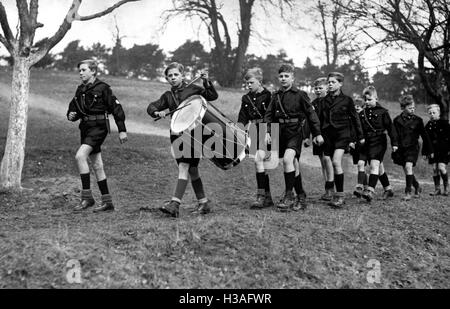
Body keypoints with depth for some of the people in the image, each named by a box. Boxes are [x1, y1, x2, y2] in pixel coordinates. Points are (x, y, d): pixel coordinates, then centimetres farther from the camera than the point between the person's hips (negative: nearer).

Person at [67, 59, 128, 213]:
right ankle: (107, 202, 16)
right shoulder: (80, 90, 13)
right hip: (85, 127, 8)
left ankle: (87, 196, -15)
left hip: (98, 127, -8)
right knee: (97, 166, 9)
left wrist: (122, 130, -10)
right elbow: (73, 108, 21)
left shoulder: (102, 88, -7)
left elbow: (116, 108, -8)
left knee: (80, 156, -22)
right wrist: (71, 116, -3)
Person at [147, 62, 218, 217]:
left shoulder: (192, 89, 2)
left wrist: (206, 82, -19)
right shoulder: (167, 96, 15)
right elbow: (151, 107, 13)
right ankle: (203, 203, 23)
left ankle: (175, 204, -21)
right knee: (192, 170, 11)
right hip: (177, 134, 5)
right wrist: (157, 112, -8)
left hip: (193, 133, -5)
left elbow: (213, 96, -4)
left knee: (183, 166, -16)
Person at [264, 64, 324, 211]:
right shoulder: (276, 96, 11)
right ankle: (301, 198, 20)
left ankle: (289, 196, -18)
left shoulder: (300, 95, -2)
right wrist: (268, 132, -5)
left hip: (295, 132, -6)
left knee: (287, 159, -25)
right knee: (291, 165, 10)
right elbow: (269, 115, 11)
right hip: (281, 132, 6)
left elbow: (310, 113, 1)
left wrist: (317, 134, 2)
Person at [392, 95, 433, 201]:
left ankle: (408, 192, -18)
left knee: (408, 166, -21)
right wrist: (395, 150, 9)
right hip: (401, 148, 3)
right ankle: (417, 187, 34)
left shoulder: (417, 120, 0)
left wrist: (430, 150, 10)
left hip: (413, 147, -3)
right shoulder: (397, 120, 2)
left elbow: (424, 136, 6)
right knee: (407, 171, 8)